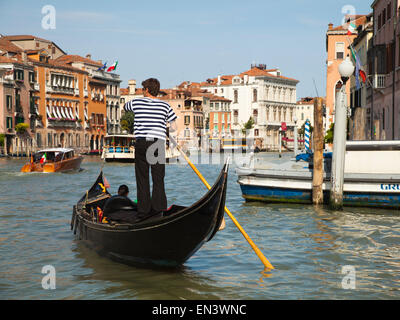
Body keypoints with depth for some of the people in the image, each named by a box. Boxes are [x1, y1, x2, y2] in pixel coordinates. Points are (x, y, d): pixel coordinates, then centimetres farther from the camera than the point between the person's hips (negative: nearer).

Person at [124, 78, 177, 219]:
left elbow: (125, 107, 27)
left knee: (142, 178, 6)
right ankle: (158, 208, 0)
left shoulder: (136, 103, 4)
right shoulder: (165, 106, 5)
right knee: (158, 179, 4)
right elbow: (174, 127, 5)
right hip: (158, 144, 1)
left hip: (141, 144, 0)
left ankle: (143, 210, 6)